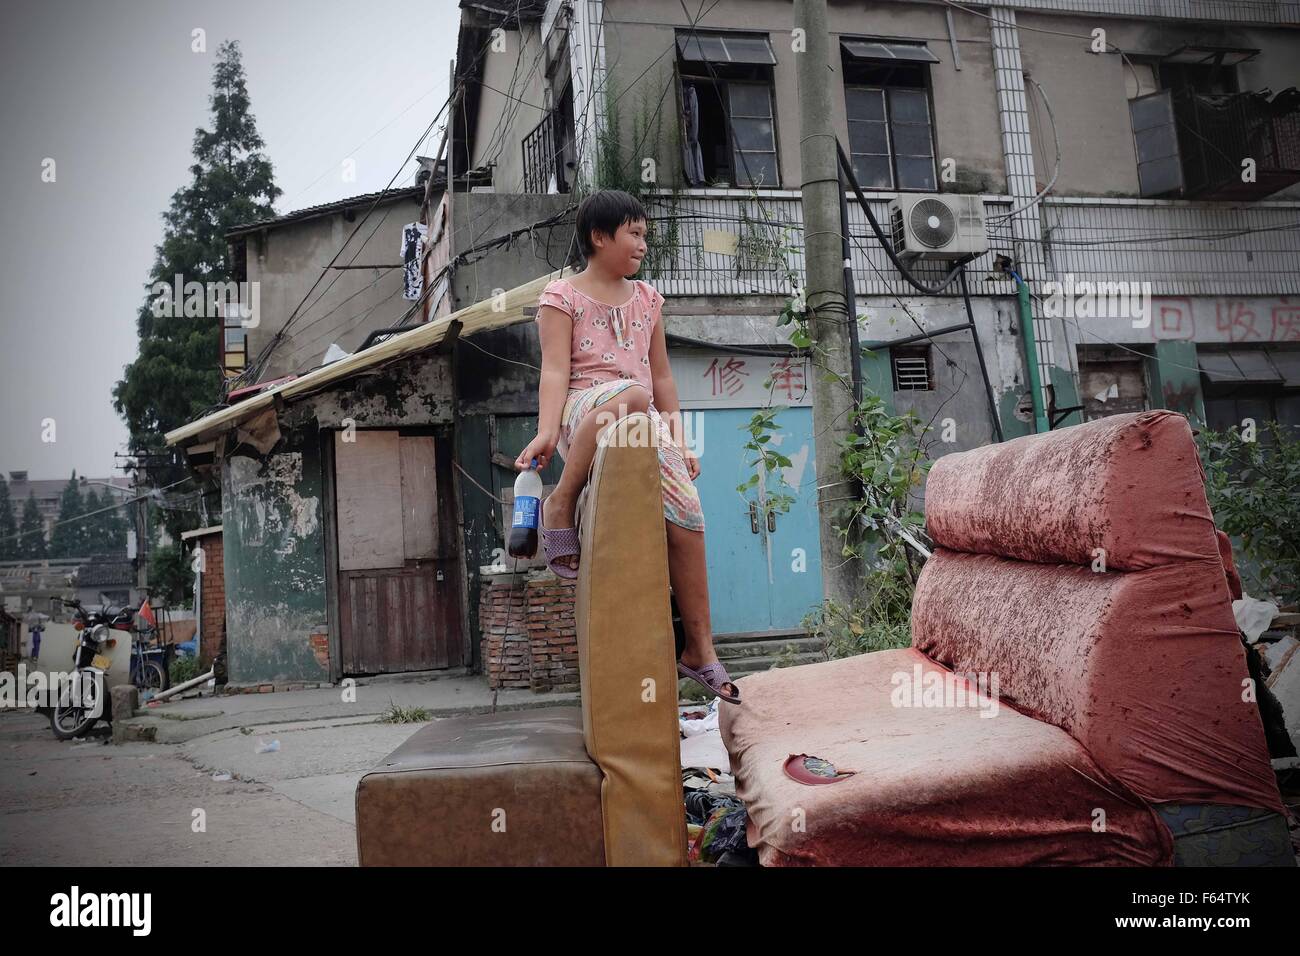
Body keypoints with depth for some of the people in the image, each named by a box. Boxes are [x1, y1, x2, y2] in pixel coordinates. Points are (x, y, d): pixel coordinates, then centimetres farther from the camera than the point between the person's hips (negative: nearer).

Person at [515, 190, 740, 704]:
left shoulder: (647, 298, 21)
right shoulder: (562, 296, 6)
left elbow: (662, 377, 23)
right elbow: (555, 370, -9)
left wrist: (679, 443, 16)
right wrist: (547, 431, -26)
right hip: (583, 416, -5)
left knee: (686, 506, -19)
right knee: (629, 393, -40)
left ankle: (699, 649, -8)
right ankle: (560, 504, -22)